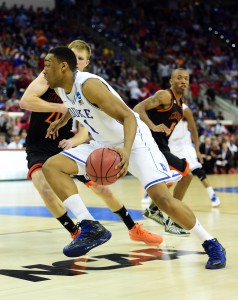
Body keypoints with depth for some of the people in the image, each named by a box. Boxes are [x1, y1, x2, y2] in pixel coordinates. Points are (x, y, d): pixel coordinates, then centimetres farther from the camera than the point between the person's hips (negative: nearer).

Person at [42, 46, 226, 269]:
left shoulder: (89, 84, -26)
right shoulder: (60, 88, 0)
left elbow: (128, 117, -32)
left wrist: (126, 150, -47)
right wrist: (61, 121, 33)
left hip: (133, 140, -8)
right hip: (103, 145, 8)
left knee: (162, 197, -20)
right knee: (52, 166, -7)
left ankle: (211, 244, -1)